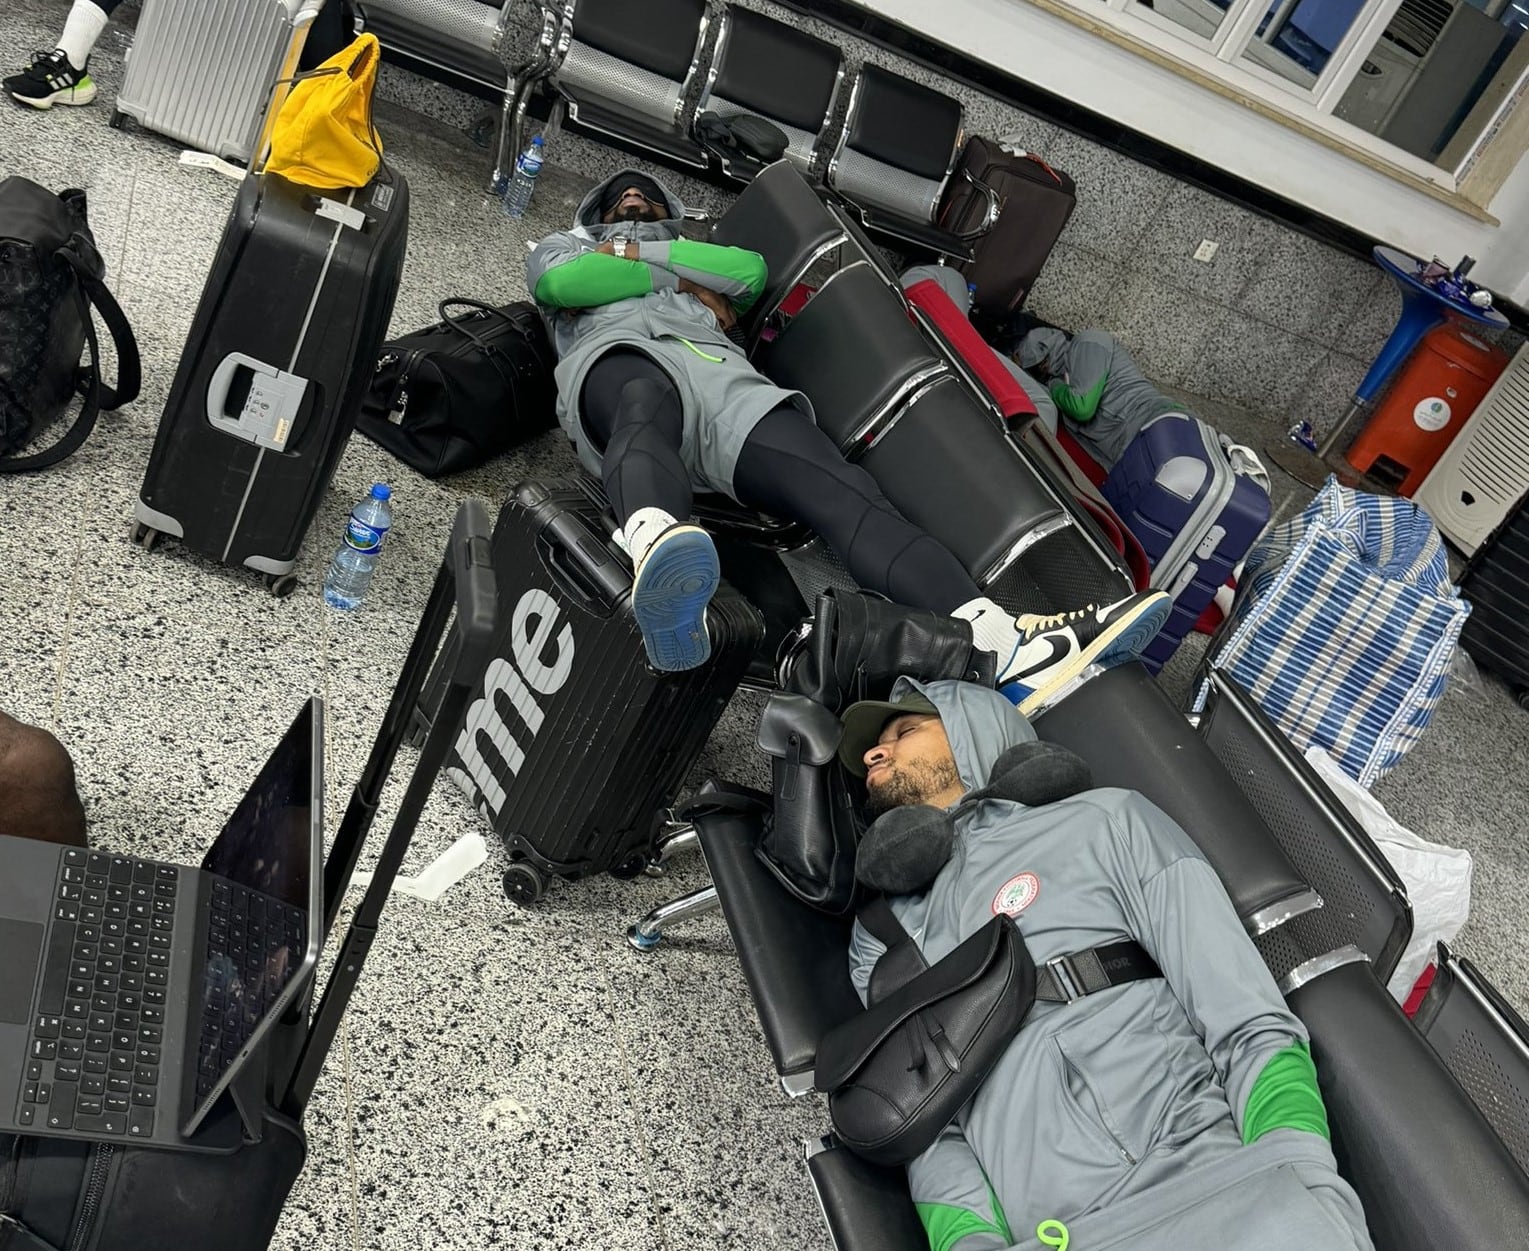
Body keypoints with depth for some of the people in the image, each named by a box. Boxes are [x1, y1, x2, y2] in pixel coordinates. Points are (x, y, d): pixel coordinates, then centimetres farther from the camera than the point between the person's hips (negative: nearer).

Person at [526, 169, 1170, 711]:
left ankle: (1004, 643, -47)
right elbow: (556, 282, 11)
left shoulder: (699, 254, 44)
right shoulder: (564, 245, 39)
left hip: (716, 366, 2)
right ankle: (655, 548, -78)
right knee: (645, 406, -43)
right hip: (618, 356, -1)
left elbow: (750, 271, 18)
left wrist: (642, 252, 17)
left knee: (843, 490, -26)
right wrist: (676, 278, 14)